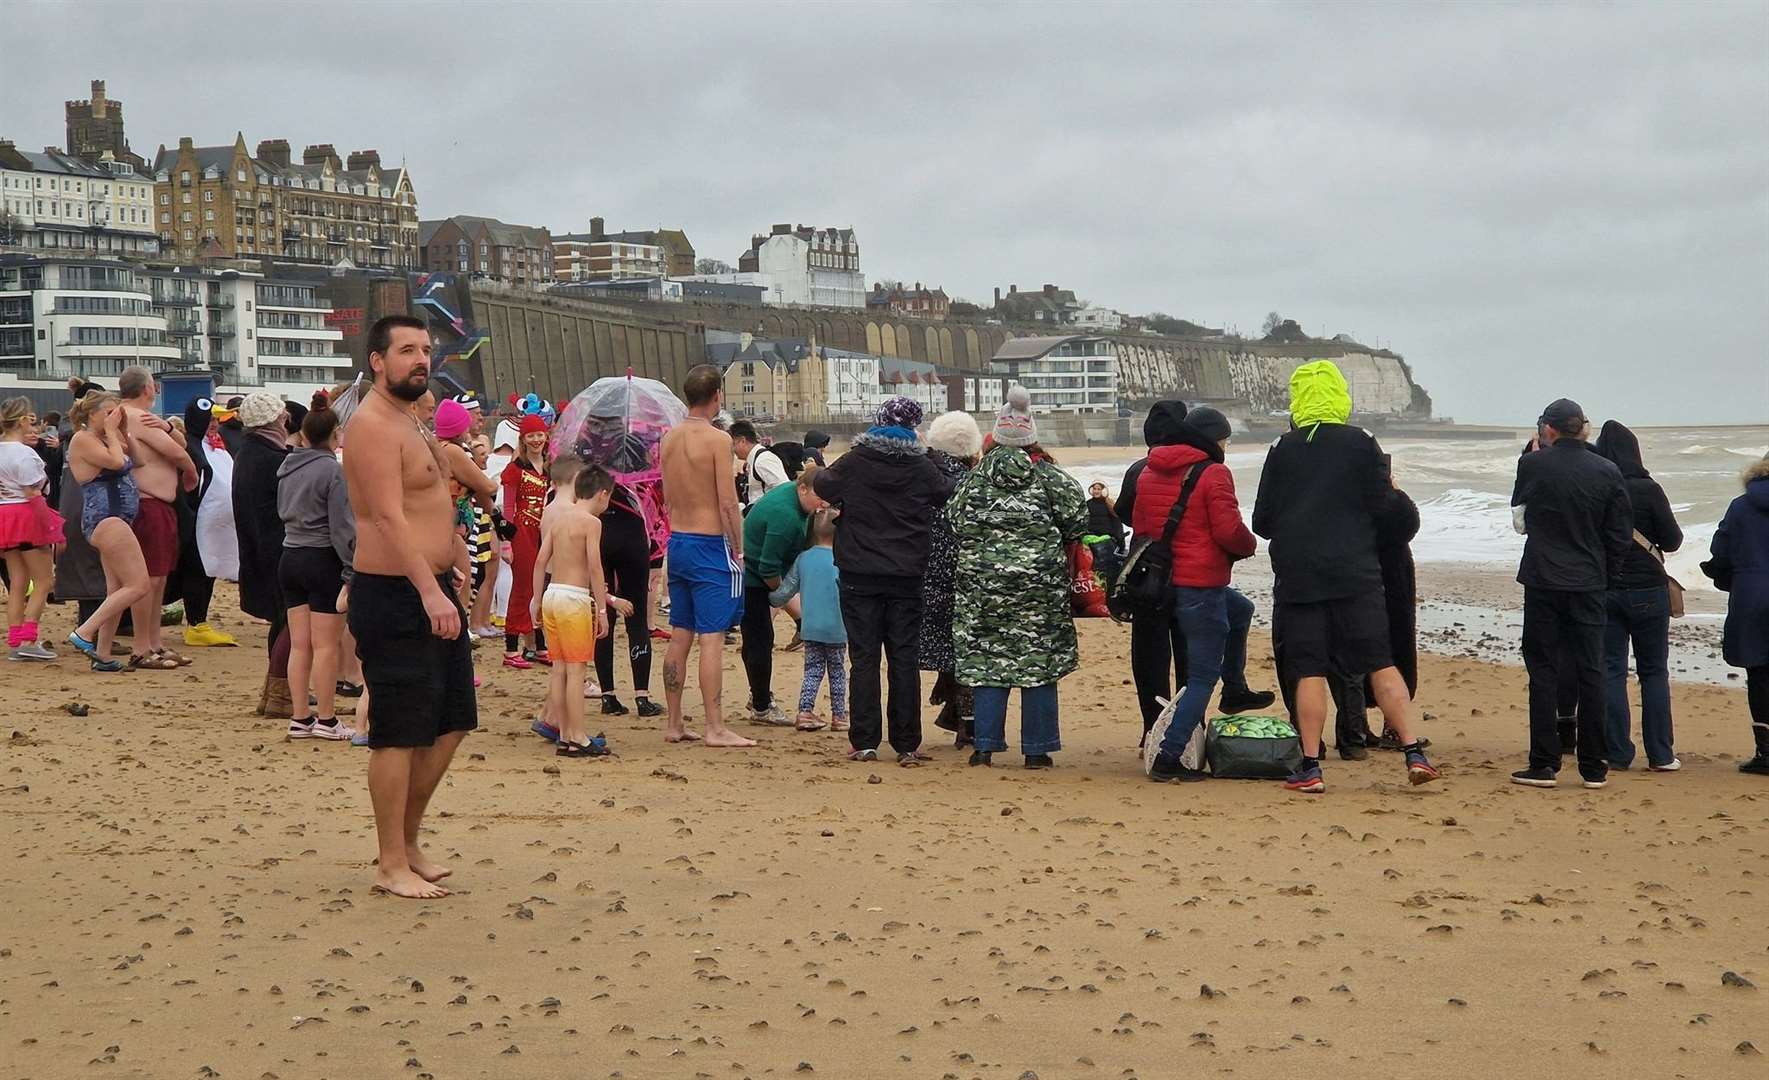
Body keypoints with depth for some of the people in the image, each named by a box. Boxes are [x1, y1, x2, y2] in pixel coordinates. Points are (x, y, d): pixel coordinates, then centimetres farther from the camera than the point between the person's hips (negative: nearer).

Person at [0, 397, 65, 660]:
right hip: (27, 517, -8)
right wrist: (52, 529, -15)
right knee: (44, 581, 0)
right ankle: (28, 640, -8)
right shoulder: (24, 454, -15)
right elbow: (33, 495, -18)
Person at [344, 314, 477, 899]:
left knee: (451, 723, 15)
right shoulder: (373, 424, -15)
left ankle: (408, 843, 26)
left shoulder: (412, 421, 18)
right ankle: (392, 866, 4)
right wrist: (430, 592, -33)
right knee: (398, 735, -4)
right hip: (394, 596, -10)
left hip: (432, 589, 10)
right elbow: (390, 516, -26)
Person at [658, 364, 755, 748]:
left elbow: (668, 496, 13)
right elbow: (728, 502, -15)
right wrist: (738, 550, -8)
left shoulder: (669, 439, 8)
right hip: (710, 545, -7)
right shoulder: (717, 439, -13)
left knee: (679, 637, 12)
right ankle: (715, 728, -4)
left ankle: (674, 724, 16)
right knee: (711, 639, -5)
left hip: (677, 542, 7)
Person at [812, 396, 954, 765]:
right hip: (906, 578, 1)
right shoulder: (921, 468, -3)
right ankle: (907, 745, 6)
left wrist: (818, 472, 34)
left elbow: (821, 486, 11)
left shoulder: (853, 464, -5)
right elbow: (948, 495, 12)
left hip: (860, 578, -1)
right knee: (904, 658, 5)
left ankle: (864, 742, 2)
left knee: (864, 658, 4)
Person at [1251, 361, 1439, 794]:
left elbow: (1262, 521, 6)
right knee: (1381, 664, 5)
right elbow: (1382, 508, 1)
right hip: (1356, 575, 0)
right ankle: (1414, 753, 0)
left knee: (1309, 672, 2)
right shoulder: (1361, 444, -1)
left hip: (1297, 576, 0)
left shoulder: (1282, 450, 2)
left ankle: (1310, 767, 0)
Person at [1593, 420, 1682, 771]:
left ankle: (1617, 753, 4)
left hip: (1603, 590, 2)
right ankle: (1660, 754, 7)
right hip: (1647, 590, -2)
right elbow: (1672, 540, -5)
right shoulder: (1647, 489, -11)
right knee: (1654, 671, 7)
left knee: (1610, 670, 6)